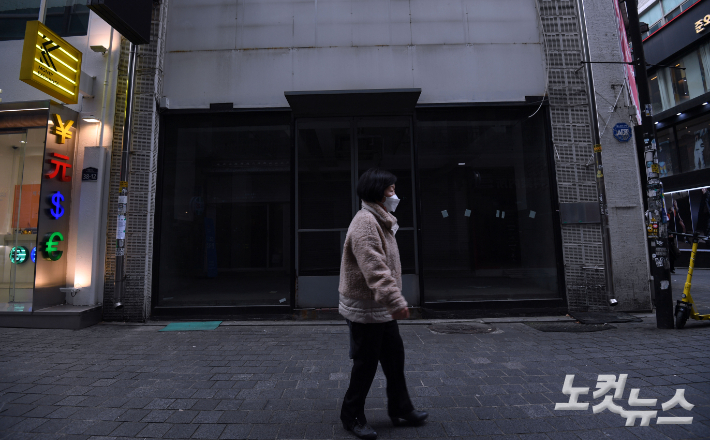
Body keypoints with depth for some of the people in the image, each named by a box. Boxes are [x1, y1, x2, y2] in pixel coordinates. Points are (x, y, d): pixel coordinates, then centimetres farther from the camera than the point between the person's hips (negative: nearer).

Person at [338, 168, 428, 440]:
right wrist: (396, 300, -35)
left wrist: (392, 300, 23)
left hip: (382, 309, 10)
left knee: (395, 358, 19)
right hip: (366, 310, -10)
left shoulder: (380, 221, 14)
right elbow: (375, 268, -31)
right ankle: (352, 416, 27)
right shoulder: (365, 222, -20)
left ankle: (400, 409, 38)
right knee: (366, 364, 5)